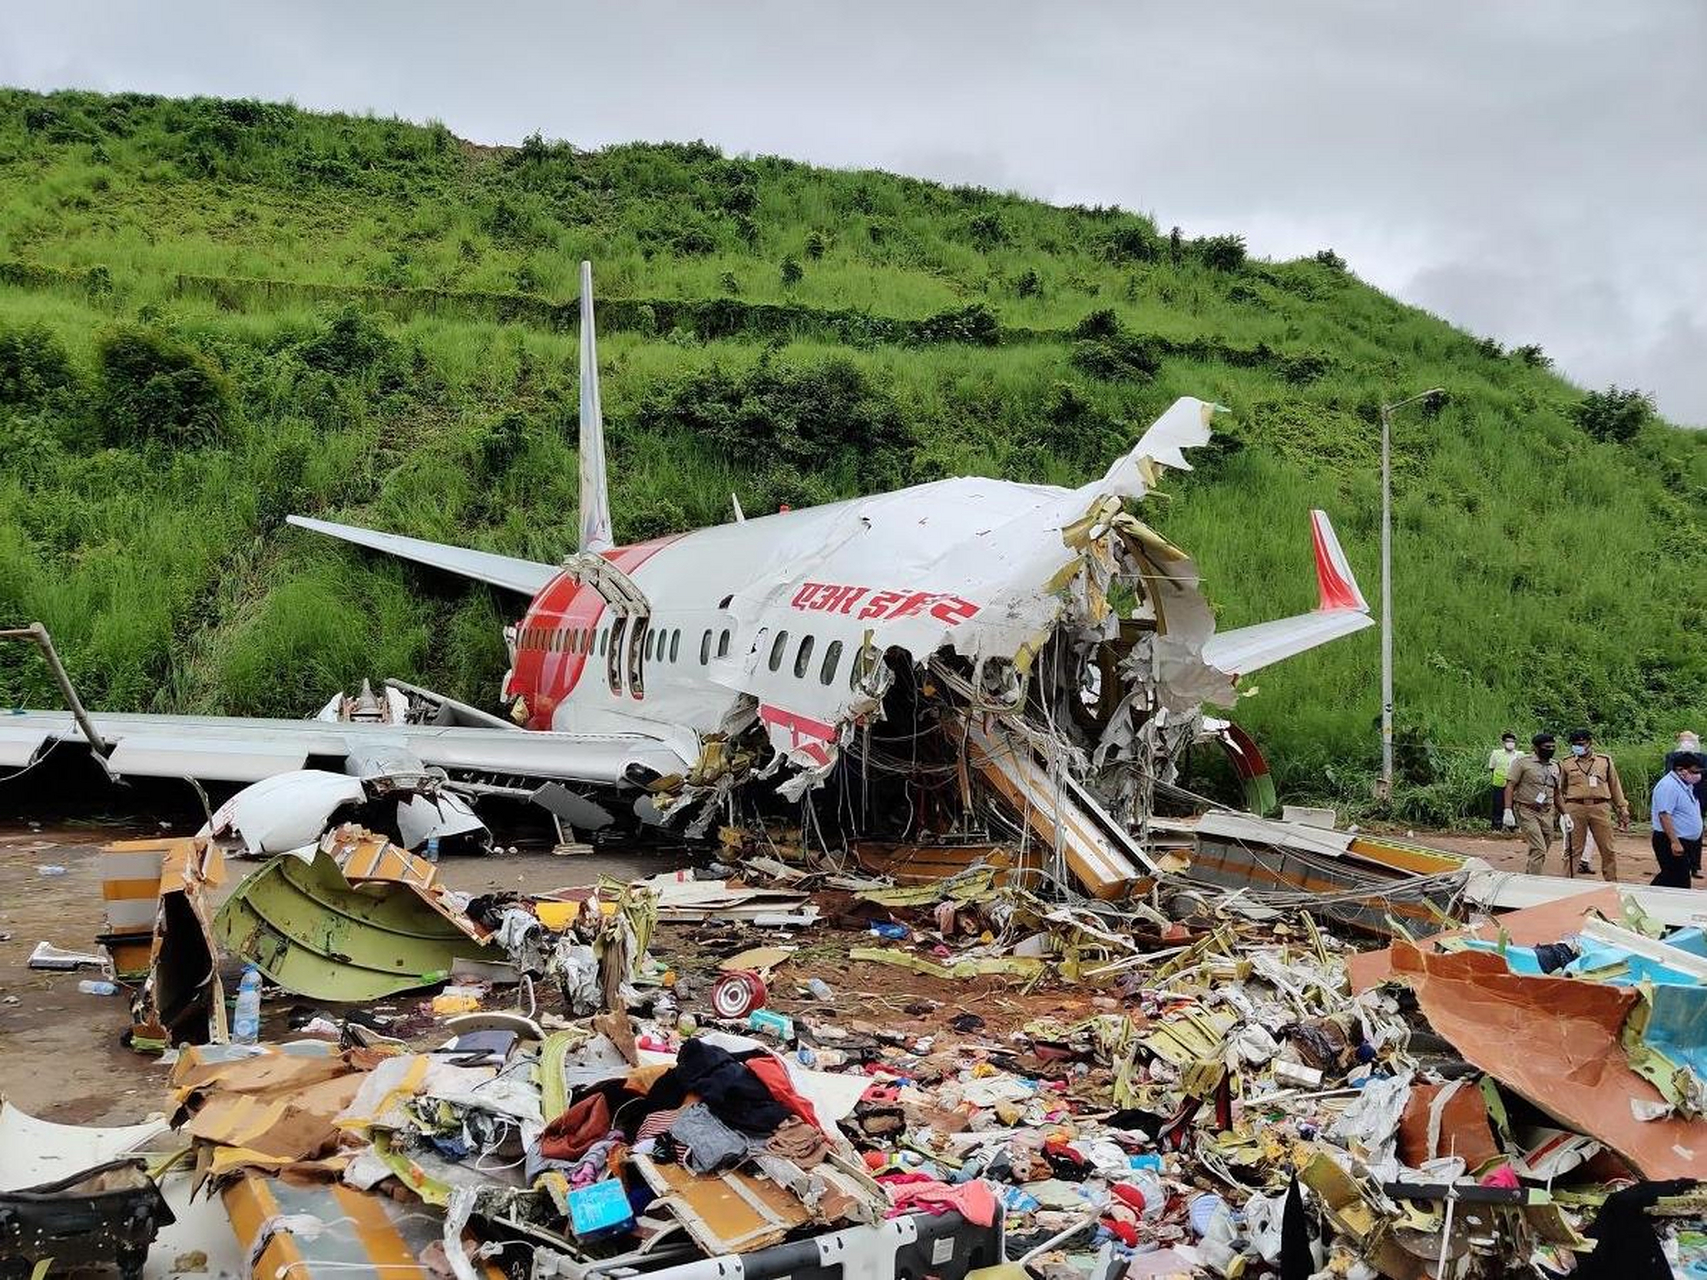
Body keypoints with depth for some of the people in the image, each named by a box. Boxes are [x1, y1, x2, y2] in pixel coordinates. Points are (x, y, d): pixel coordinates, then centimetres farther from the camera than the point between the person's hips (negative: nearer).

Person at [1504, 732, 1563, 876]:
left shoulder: (1555, 767, 16)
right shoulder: (1523, 762, -3)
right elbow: (1510, 786, -8)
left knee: (1542, 850, 6)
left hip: (1547, 814, 6)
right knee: (1539, 850, -15)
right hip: (1527, 811, -6)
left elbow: (1556, 793, 23)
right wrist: (1508, 810, -17)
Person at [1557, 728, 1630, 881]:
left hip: (1600, 808, 0)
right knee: (1573, 849, 2)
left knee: (1607, 849, 4)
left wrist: (1623, 810, 11)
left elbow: (1615, 786, 13)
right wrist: (1562, 811, 10)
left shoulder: (1605, 760, 9)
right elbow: (1560, 789, 16)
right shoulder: (1566, 763, 8)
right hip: (1575, 808, 0)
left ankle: (1612, 882, 15)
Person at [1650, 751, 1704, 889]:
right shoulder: (1668, 786, -18)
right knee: (1680, 883, -7)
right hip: (1671, 842, -10)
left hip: (1684, 842, 10)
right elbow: (1664, 815, -25)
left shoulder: (1685, 785, 14)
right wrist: (1675, 842, -27)